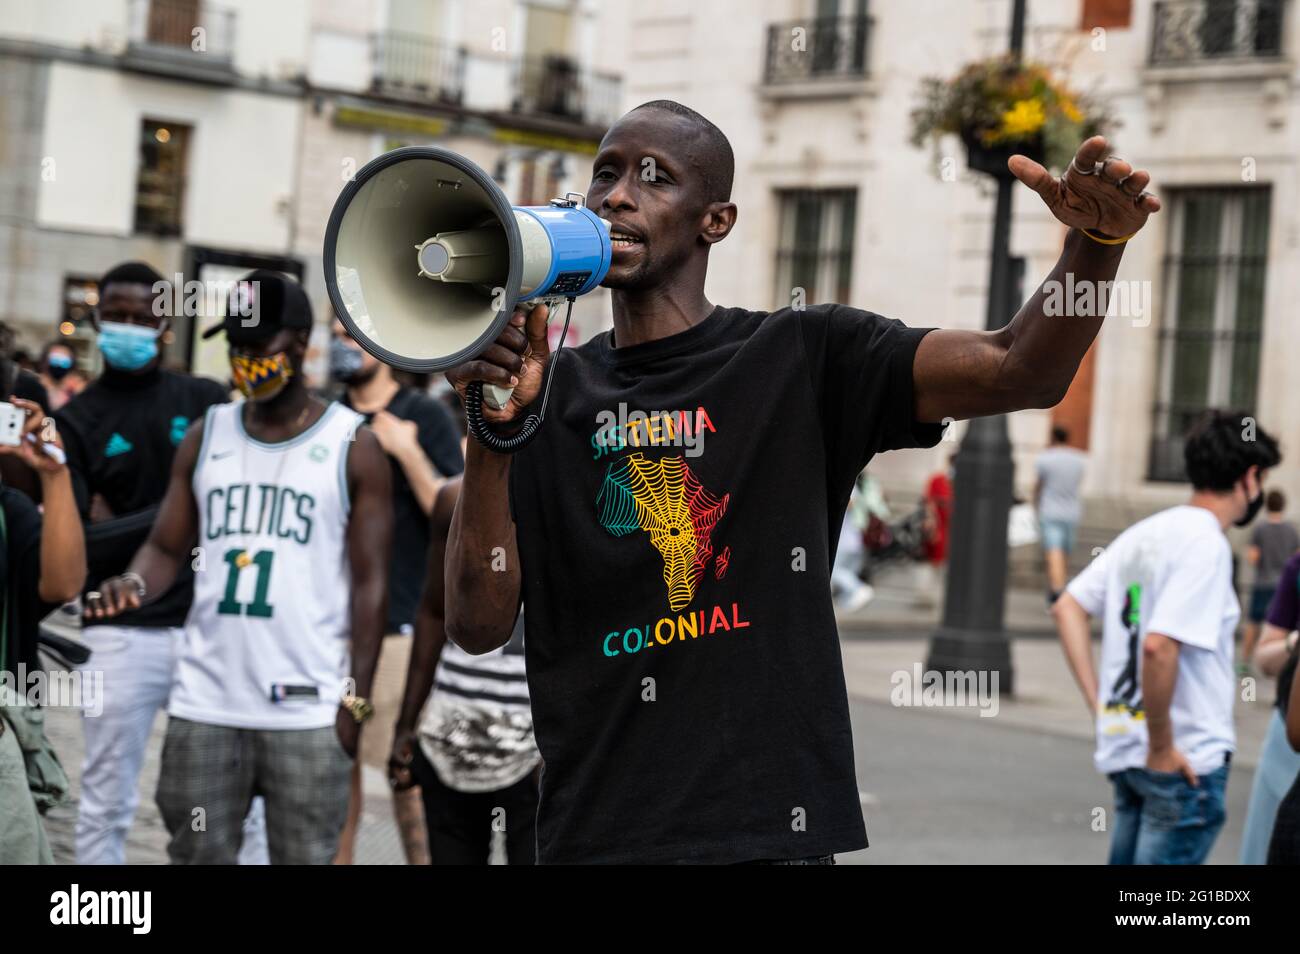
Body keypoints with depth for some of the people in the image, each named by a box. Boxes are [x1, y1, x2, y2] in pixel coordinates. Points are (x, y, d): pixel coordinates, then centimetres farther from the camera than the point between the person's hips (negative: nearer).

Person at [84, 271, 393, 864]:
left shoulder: (352, 446, -1)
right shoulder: (206, 436, 10)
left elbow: (369, 582, -2)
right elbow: (168, 547, 11)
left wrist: (356, 699, -8)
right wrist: (134, 584, -14)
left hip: (307, 711, -3)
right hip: (204, 705, 3)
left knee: (304, 858, 1)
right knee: (197, 857, 7)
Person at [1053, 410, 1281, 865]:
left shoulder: (1144, 533, 10)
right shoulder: (1206, 543, -15)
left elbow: (1068, 608, 11)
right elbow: (1159, 645, -26)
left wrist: (1098, 704, 8)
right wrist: (1162, 747, -17)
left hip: (1123, 747, 8)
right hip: (1188, 759, -8)